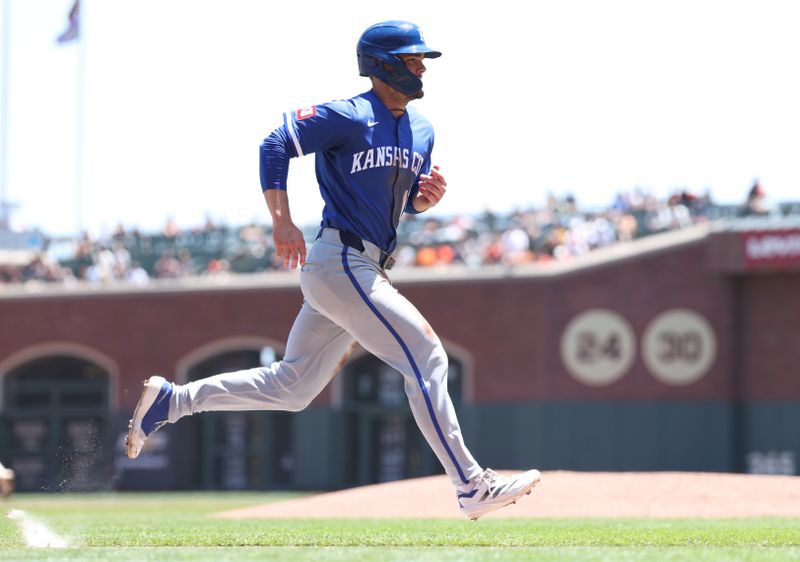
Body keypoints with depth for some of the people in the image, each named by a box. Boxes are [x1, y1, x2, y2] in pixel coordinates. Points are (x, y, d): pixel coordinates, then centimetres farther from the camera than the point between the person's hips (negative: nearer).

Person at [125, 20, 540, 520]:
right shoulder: (348, 117, -11)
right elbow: (275, 146, -14)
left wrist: (428, 196, -1)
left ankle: (170, 400, 21)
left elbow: (410, 201, 24)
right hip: (341, 261, -10)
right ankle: (473, 487, -11)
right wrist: (282, 222, -21)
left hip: (366, 269, 10)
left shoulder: (421, 130, 15)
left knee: (293, 387, 14)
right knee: (426, 357, -13)